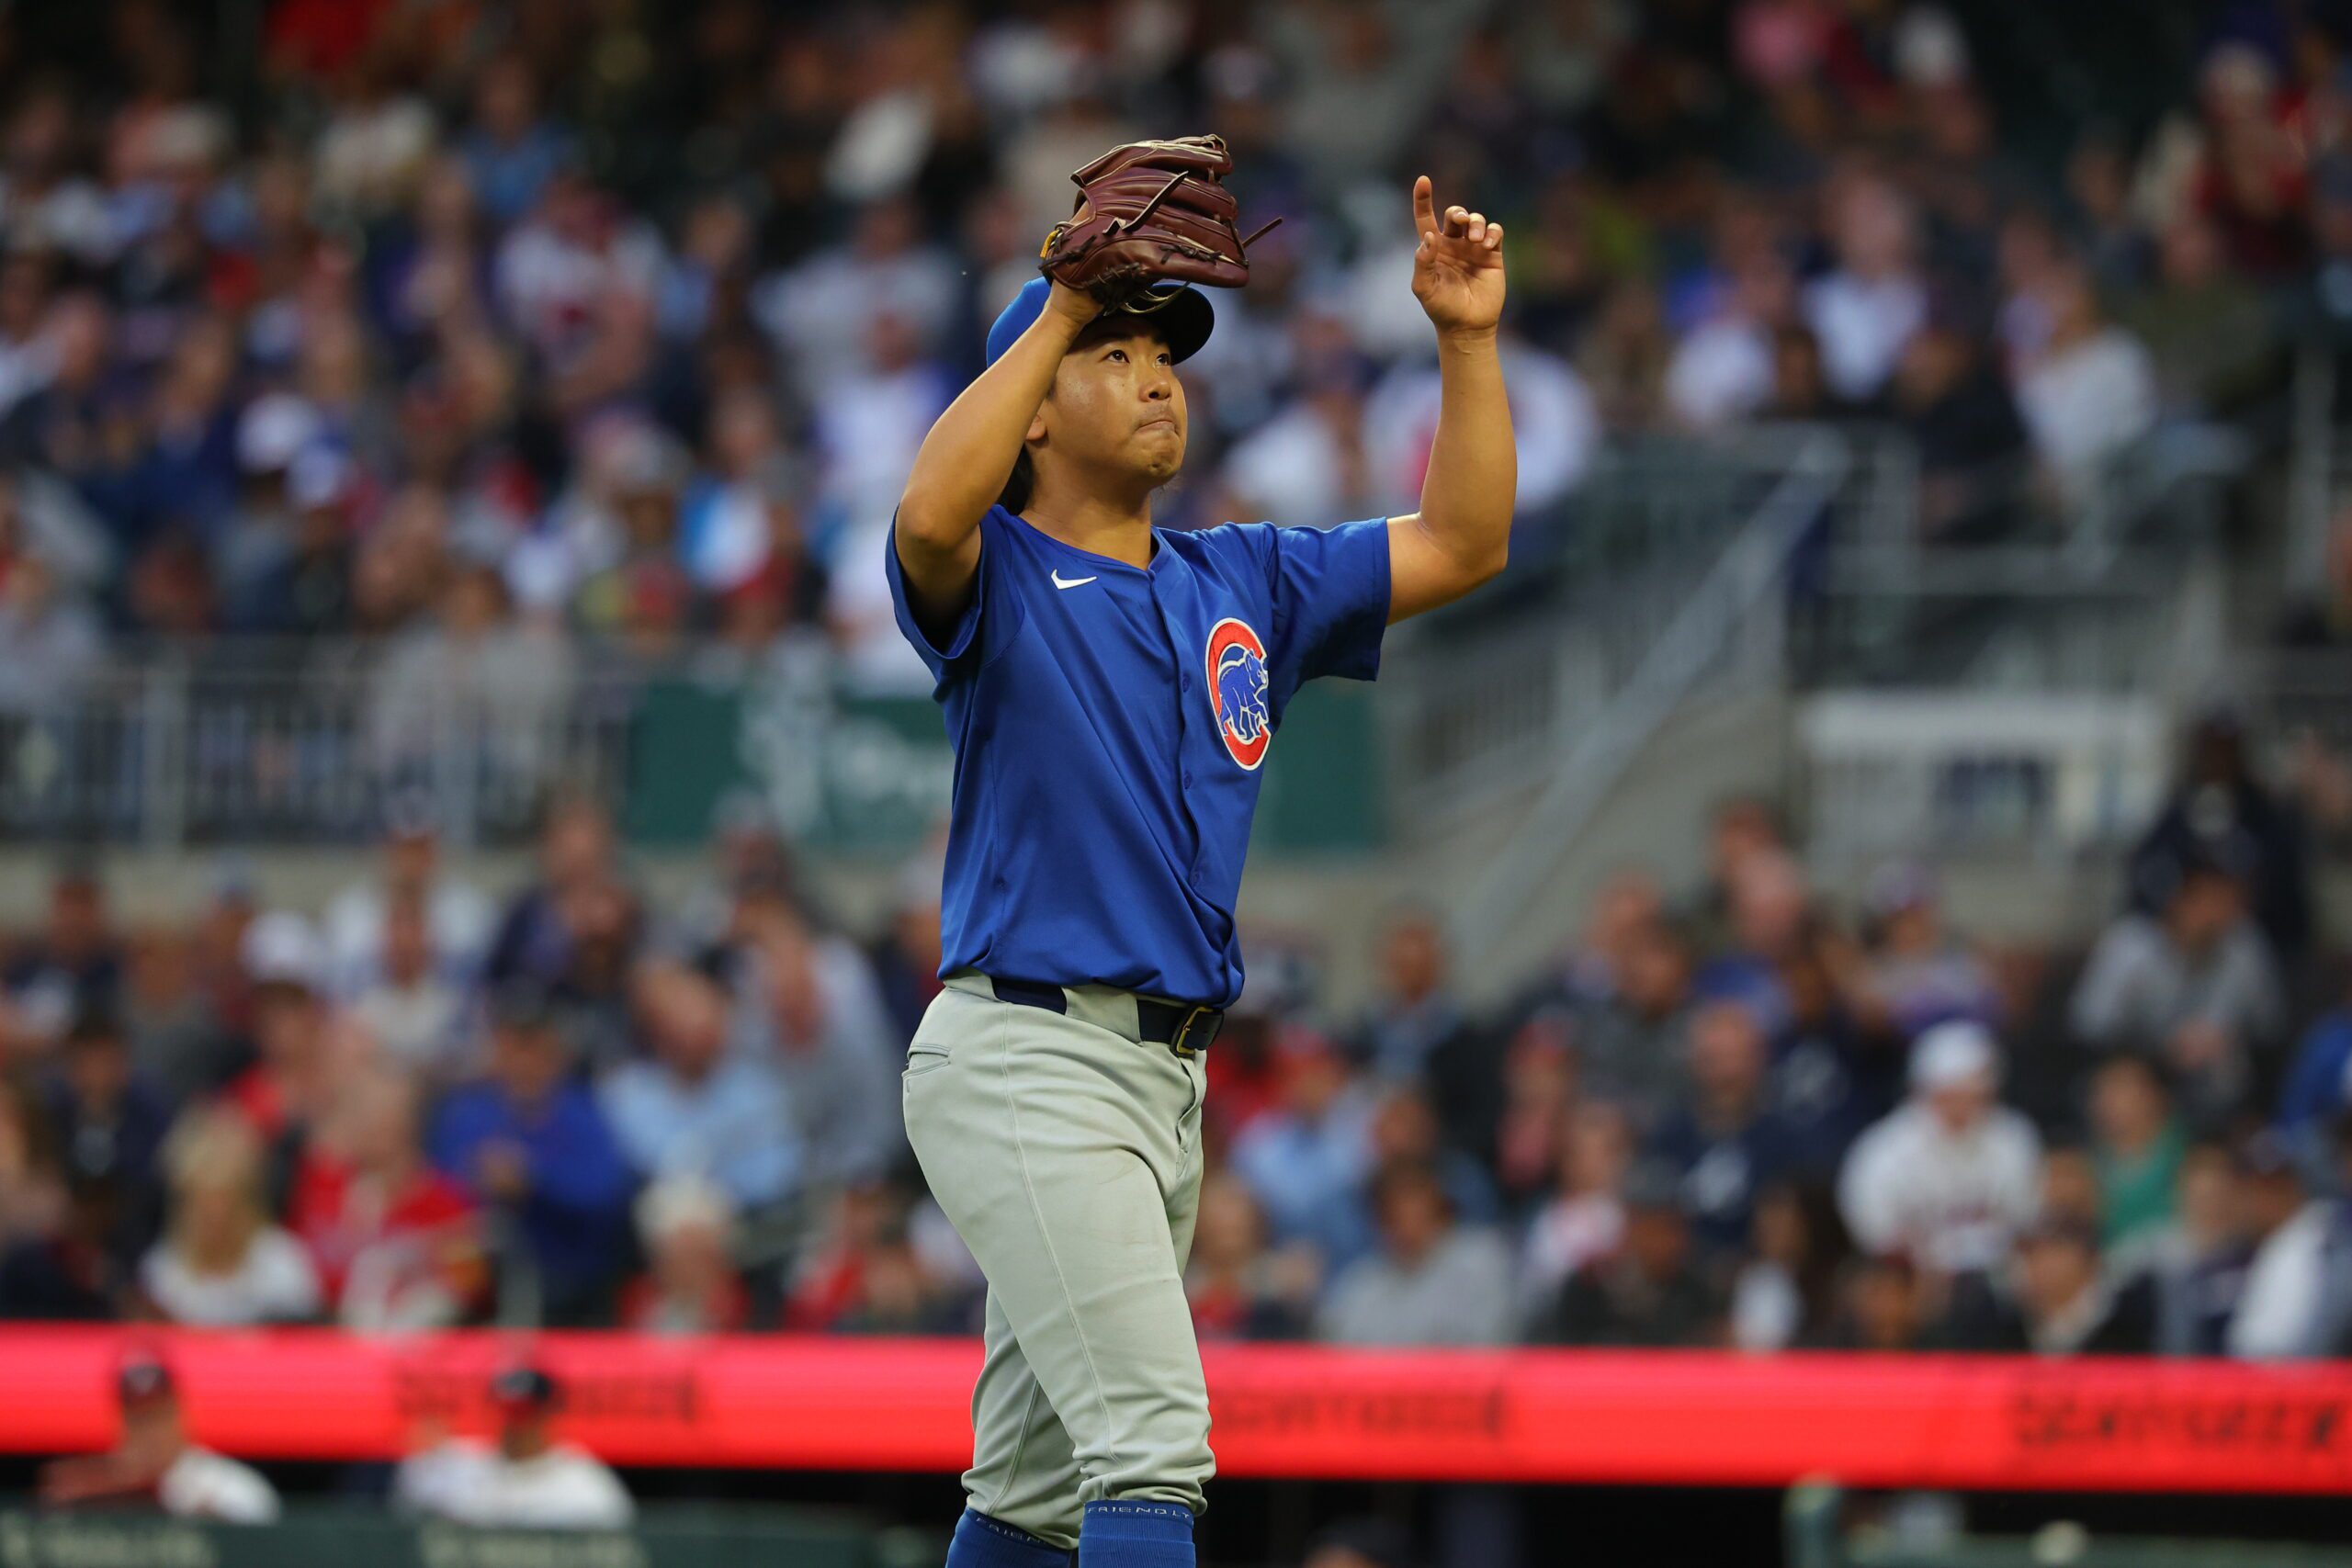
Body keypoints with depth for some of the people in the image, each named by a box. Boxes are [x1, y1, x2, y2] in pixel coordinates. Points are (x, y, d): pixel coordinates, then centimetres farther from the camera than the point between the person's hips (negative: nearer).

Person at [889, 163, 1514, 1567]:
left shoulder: (1241, 585, 17)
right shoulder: (996, 579, -3)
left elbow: (1462, 546, 14)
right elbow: (930, 516, -28)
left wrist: (1468, 339, 3)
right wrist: (1059, 311, -24)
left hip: (1168, 1075, 8)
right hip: (1027, 1060, -8)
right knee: (1155, 1438, -19)